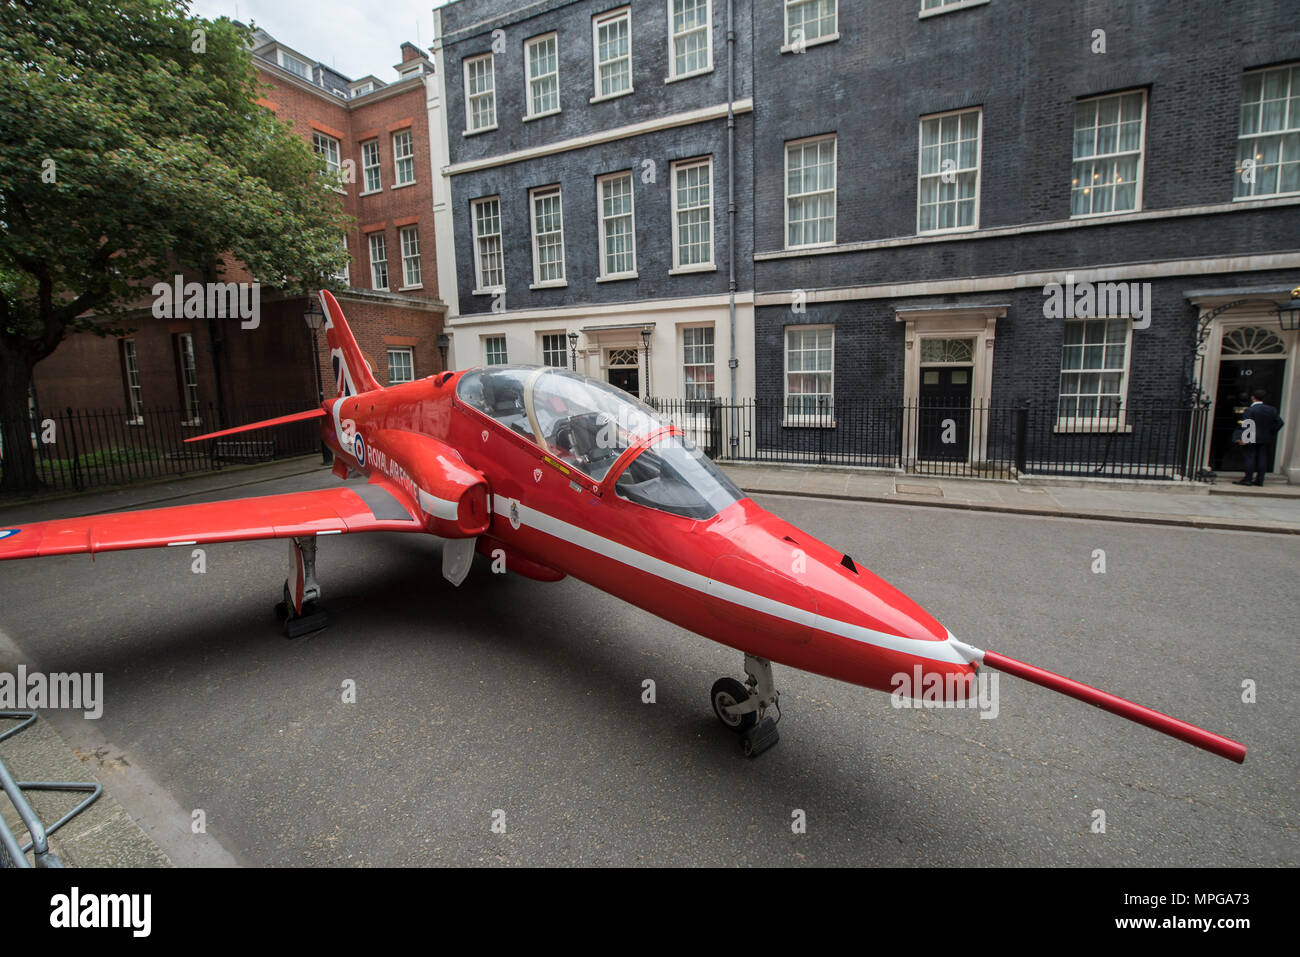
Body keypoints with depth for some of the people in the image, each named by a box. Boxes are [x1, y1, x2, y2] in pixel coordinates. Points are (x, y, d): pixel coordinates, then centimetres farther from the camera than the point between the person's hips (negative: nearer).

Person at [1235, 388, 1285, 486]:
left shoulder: (1250, 410, -12)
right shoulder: (1271, 410, 6)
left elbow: (1246, 425, -19)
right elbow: (1280, 422, 8)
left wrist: (1244, 438, -19)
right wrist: (1271, 433, 14)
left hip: (1252, 439, -5)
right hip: (1266, 440, 5)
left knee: (1250, 458, -2)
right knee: (1262, 459, 8)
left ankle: (1248, 479, -3)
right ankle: (1259, 480, 11)